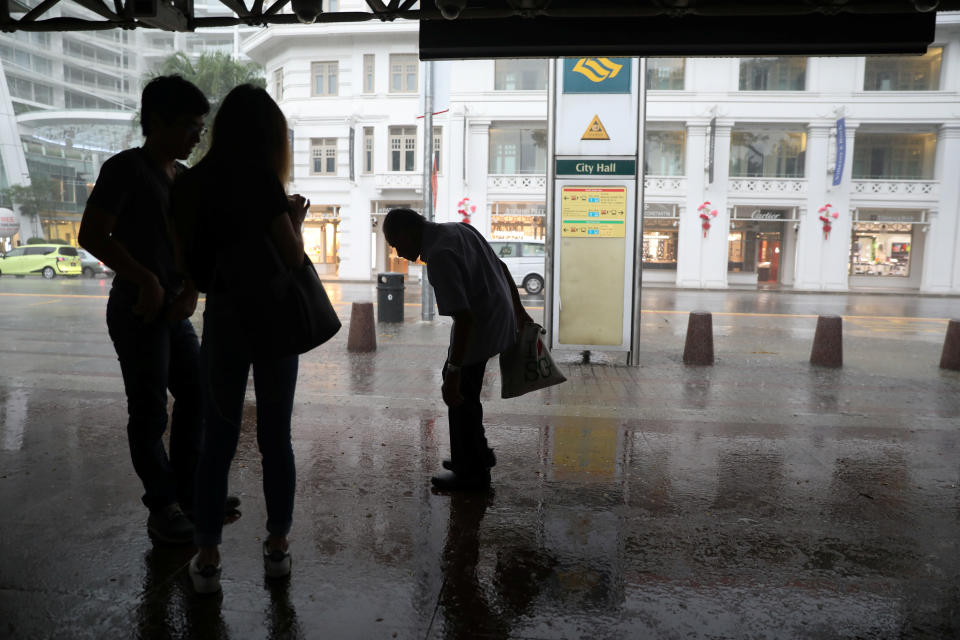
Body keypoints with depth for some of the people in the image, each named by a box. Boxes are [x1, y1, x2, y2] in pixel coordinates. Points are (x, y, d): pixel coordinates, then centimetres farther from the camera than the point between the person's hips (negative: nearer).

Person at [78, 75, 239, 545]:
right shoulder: (125, 168, -10)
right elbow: (91, 236, -16)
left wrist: (190, 290, -3)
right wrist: (146, 279, -17)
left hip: (174, 311, 8)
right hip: (137, 311, -8)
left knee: (197, 397, 14)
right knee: (150, 414, 0)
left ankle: (187, 490, 29)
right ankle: (162, 510, 14)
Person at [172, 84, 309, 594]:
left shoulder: (192, 183, 2)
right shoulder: (262, 182, -11)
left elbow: (184, 256, 6)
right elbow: (293, 258, -13)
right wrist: (296, 219, 5)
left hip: (223, 321, 3)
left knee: (218, 439, 10)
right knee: (276, 437, 9)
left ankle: (207, 557, 14)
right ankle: (277, 547, 21)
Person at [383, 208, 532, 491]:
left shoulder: (439, 256, -25)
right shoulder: (458, 229, 5)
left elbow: (464, 317, -30)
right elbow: (501, 267, 13)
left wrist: (454, 373, -27)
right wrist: (519, 311, 22)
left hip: (478, 328, -10)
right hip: (499, 317, 10)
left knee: (461, 396, 6)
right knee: (458, 383, 22)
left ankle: (472, 472, 22)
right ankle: (478, 454, 34)